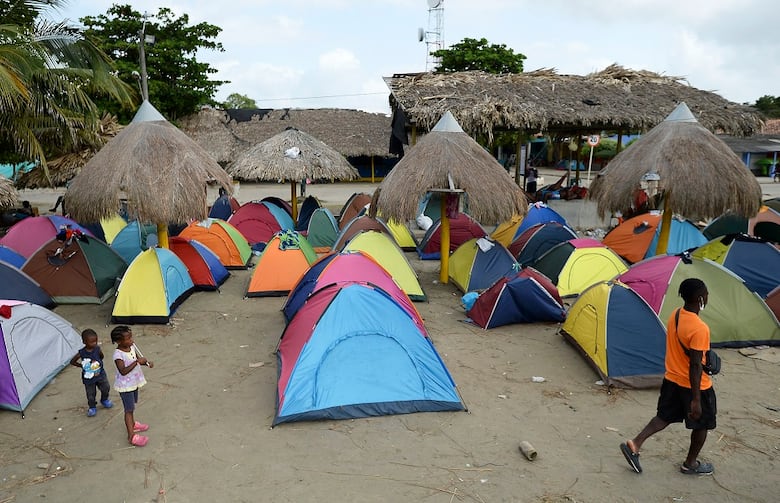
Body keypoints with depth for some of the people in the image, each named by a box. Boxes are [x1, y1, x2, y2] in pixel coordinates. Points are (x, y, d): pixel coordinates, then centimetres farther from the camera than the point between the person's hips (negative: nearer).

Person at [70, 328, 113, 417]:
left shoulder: (98, 349, -14)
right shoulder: (82, 353, -20)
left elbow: (102, 357, 8)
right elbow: (72, 361, -4)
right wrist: (82, 366, -7)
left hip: (100, 374, 2)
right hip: (88, 378, -2)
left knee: (105, 388, 13)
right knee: (91, 394, 9)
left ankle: (104, 400, 42)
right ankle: (92, 407, 33)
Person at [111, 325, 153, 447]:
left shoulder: (132, 346, -5)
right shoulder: (118, 354, -28)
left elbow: (138, 358, 9)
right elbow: (123, 371, -34)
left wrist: (146, 362, -10)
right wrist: (137, 362, -38)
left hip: (134, 382, 8)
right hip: (125, 386, -8)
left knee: (132, 406, 26)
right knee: (129, 409, 1)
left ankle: (132, 424, 47)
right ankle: (131, 436, 9)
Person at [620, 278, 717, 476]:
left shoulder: (675, 315, -4)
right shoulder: (699, 329, -28)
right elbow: (695, 365, -26)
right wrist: (696, 399, -21)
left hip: (672, 380, 7)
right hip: (694, 385, -7)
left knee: (665, 416, 18)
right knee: (701, 424, 16)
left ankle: (635, 444, 6)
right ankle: (690, 463, 32)